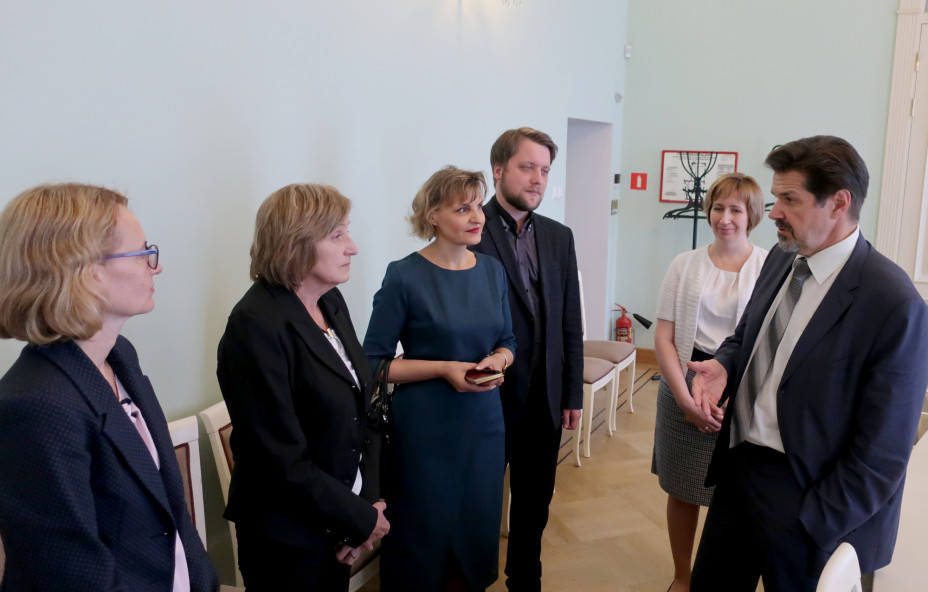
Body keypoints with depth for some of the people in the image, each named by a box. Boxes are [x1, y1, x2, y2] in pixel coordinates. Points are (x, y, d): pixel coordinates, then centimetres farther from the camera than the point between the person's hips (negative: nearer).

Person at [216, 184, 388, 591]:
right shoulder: (256, 326, -23)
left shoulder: (330, 301, 0)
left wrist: (366, 503, -6)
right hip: (286, 539, -7)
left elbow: (361, 410, 3)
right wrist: (362, 519, -13)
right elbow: (283, 461, -23)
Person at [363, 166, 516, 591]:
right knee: (425, 536, 11)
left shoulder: (493, 271, 4)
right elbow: (373, 362, -11)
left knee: (478, 531, 15)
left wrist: (497, 360, -8)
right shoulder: (405, 276, -13)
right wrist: (444, 369, -19)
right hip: (425, 428, -5)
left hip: (485, 422, 5)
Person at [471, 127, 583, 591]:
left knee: (535, 503, 19)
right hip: (488, 398, -5)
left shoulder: (559, 237, 7)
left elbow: (570, 323, 8)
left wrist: (573, 395, 8)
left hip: (546, 400, 5)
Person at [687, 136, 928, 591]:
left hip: (807, 498, -6)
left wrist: (815, 528, -14)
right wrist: (723, 366, -6)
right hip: (739, 468, 7)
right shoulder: (781, 259, 1)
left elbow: (882, 451, -18)